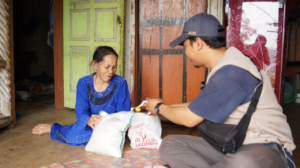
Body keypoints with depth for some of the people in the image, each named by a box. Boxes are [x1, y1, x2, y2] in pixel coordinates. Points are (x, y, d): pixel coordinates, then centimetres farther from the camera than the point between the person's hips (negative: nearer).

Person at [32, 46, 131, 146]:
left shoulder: (120, 83, -10)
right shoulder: (84, 83, -6)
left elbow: (123, 113, -9)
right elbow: (80, 111, -12)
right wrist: (89, 120, -36)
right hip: (90, 126, 3)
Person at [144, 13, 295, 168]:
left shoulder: (231, 73, -22)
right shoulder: (222, 68, 10)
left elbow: (189, 118, -15)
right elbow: (199, 106, 24)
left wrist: (159, 107, 4)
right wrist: (164, 107, 29)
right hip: (230, 145, 10)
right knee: (169, 144, -6)